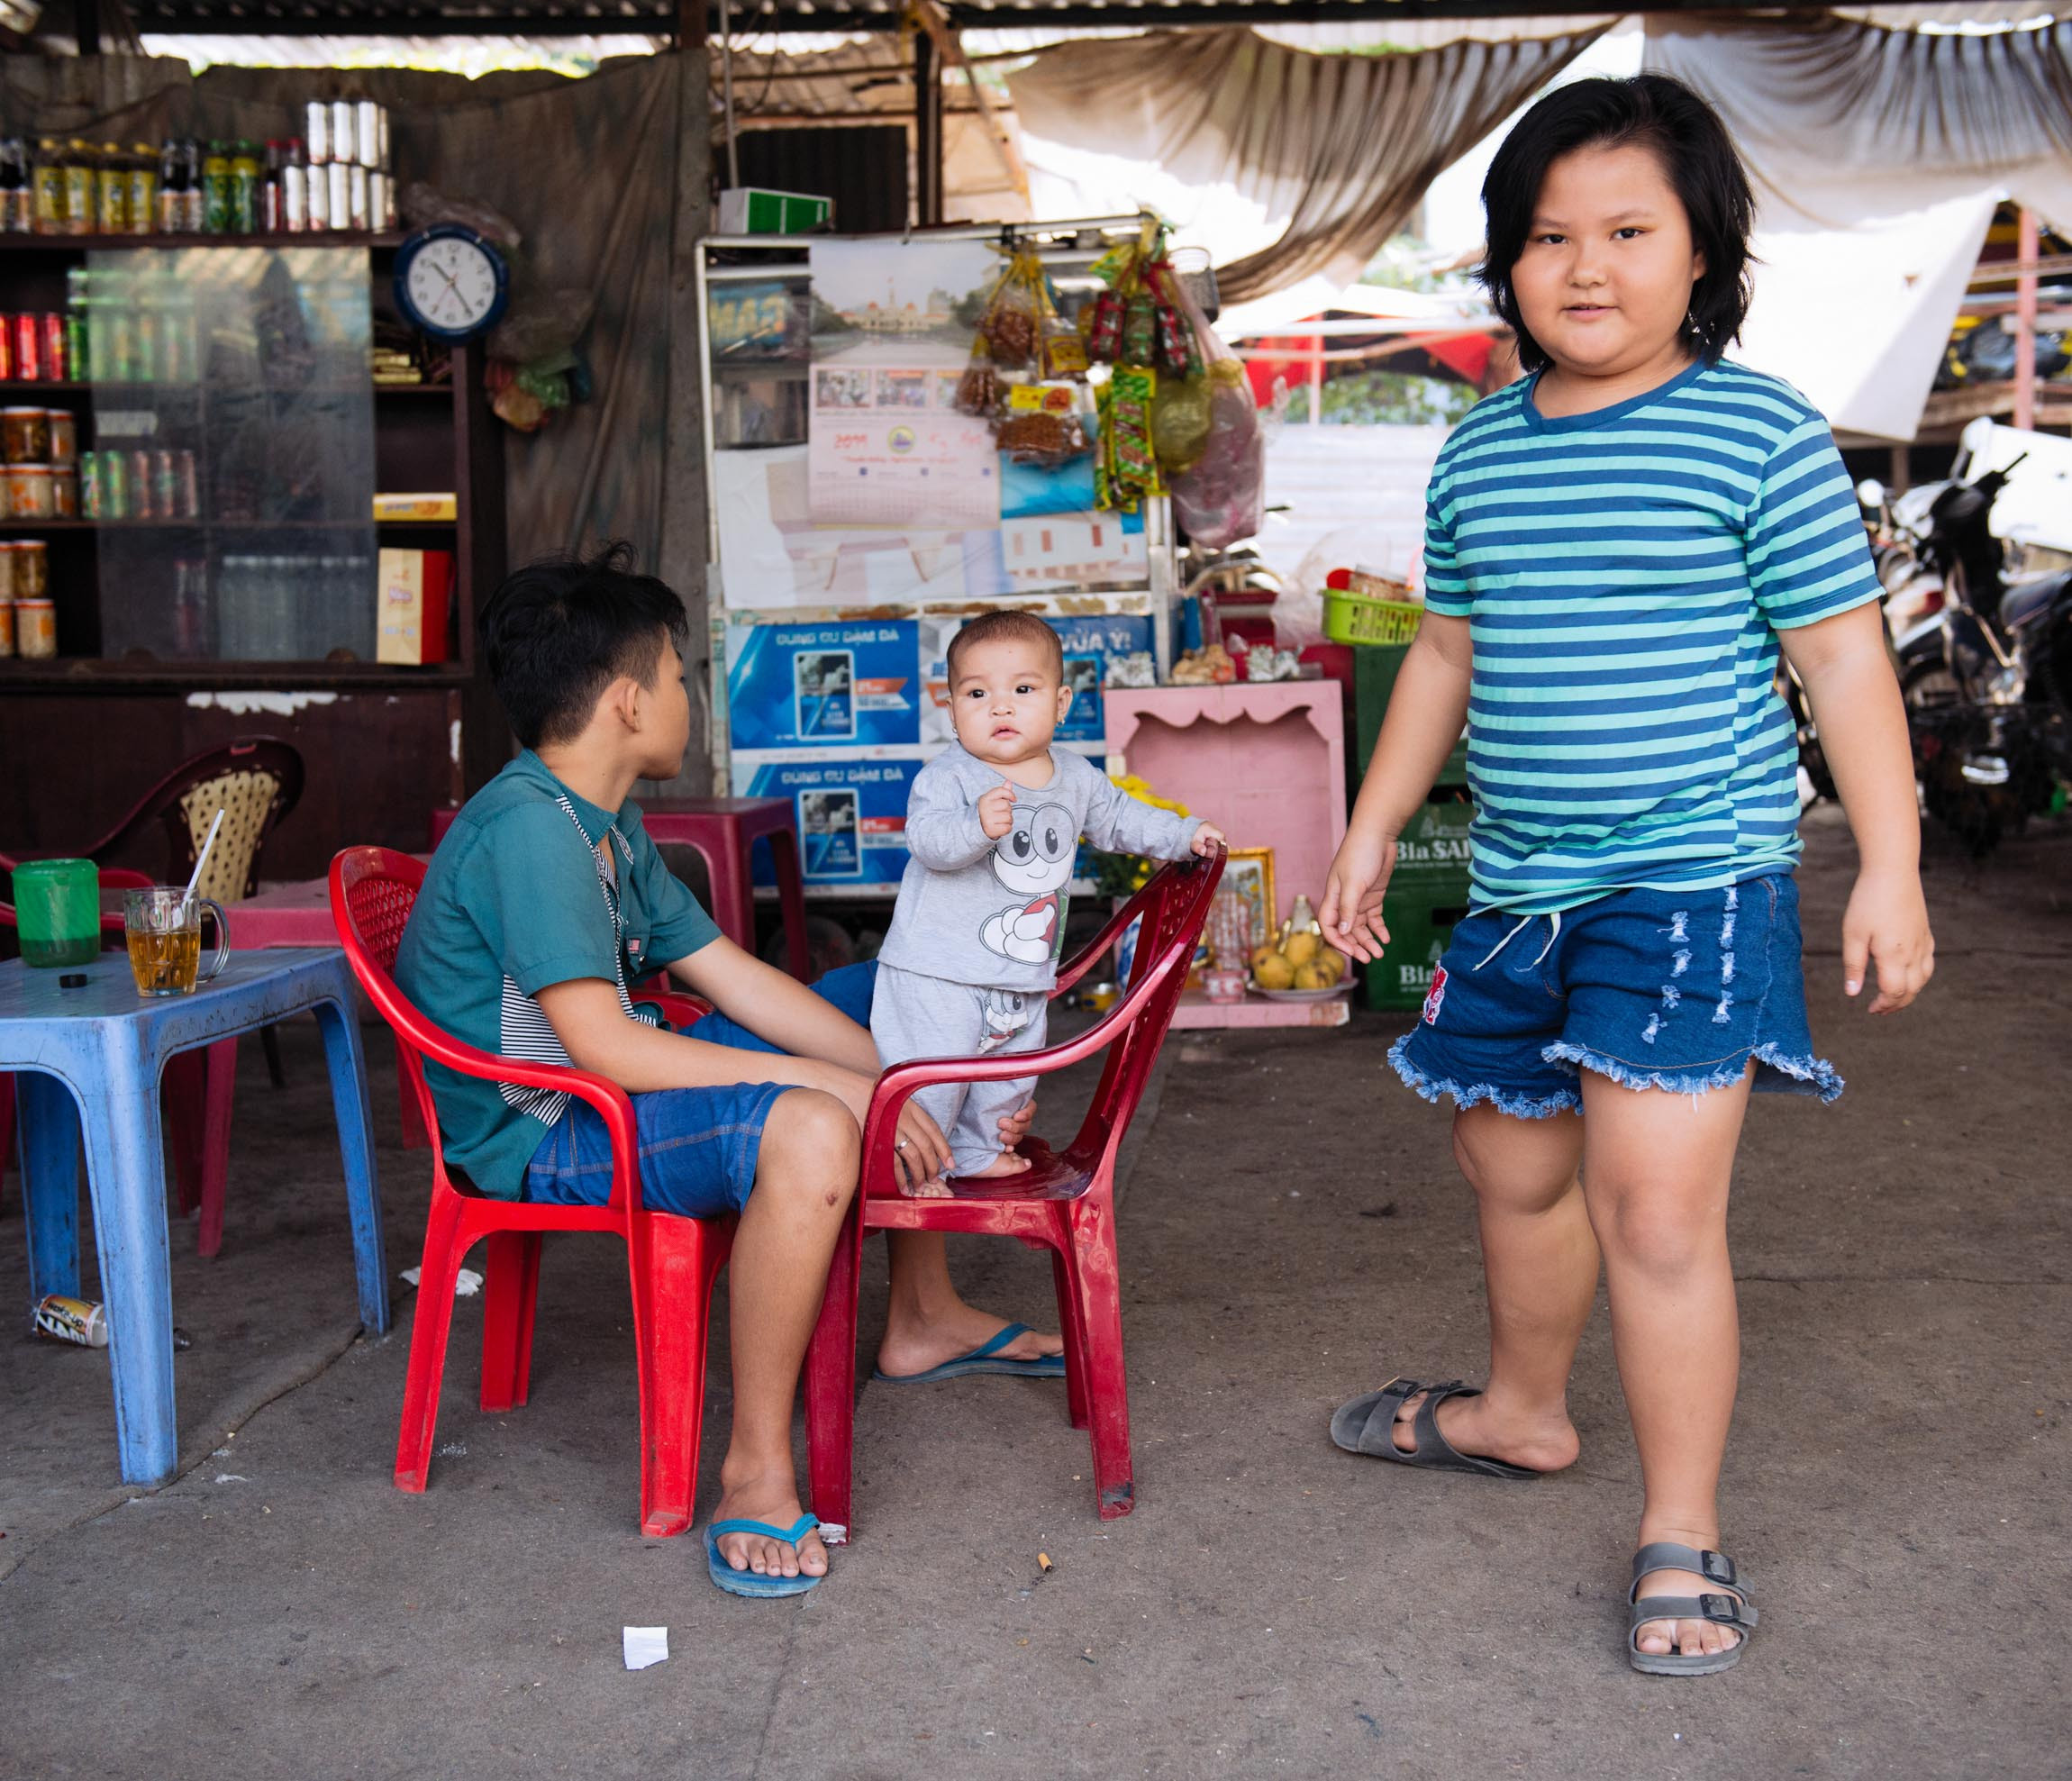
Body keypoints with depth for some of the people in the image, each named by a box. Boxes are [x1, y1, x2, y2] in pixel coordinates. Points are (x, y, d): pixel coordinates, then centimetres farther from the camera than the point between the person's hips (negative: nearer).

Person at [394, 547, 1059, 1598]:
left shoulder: (605, 825, 9)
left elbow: (735, 978, 8)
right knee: (809, 1130, -36)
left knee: (876, 1002, 16)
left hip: (613, 1076, 11)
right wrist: (826, 1079, -25)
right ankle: (756, 1466, -23)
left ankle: (922, 1316, 26)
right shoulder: (529, 827, -23)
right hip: (539, 1135, -11)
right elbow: (606, 1048, -30)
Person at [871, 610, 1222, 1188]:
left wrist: (1184, 835, 16)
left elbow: (1118, 818, 21)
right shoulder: (948, 777, -17)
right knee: (932, 1076, -5)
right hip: (940, 972, -7)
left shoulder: (1076, 777, 4)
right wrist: (978, 826, -50)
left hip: (1023, 979, 7)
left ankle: (977, 1151, 42)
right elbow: (927, 840, -32)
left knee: (1011, 1074, 20)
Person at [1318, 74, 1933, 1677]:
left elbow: (1845, 656, -6)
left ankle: (1683, 1532, 8)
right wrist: (1374, 831, 19)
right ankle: (1524, 1409, 45)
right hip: (1518, 883, 6)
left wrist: (1889, 865, -9)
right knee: (1514, 1162, 20)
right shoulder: (1478, 451, 8)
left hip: (1695, 875, -6)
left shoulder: (1759, 433, -7)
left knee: (1652, 1203, -11)